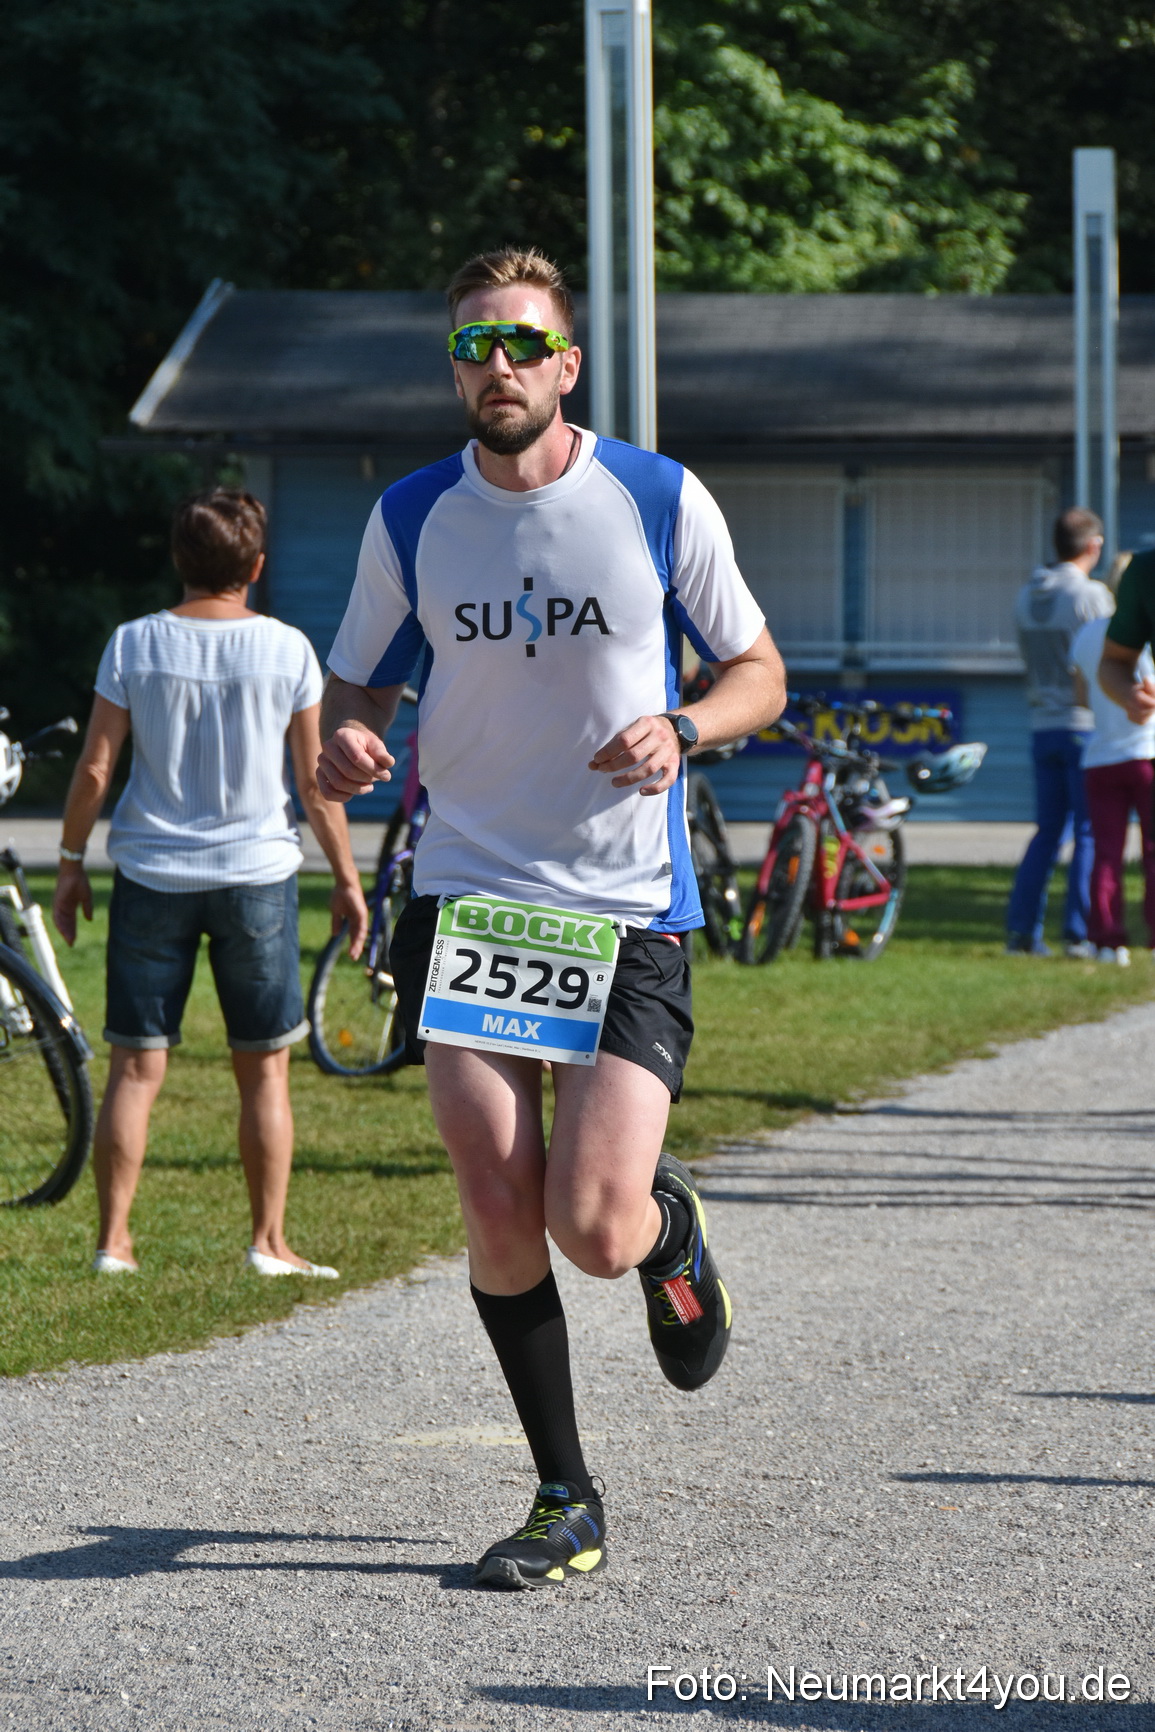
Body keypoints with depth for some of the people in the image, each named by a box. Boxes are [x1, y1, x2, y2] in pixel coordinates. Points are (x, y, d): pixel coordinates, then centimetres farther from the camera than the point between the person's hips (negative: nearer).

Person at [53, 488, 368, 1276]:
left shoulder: (135, 644, -3)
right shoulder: (286, 650, -5)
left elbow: (95, 770, -3)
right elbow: (316, 781, -1)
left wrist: (71, 862, 10)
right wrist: (347, 877, 9)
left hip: (152, 876, 1)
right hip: (257, 875, -1)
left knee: (137, 1066, 5)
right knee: (264, 1068, 9)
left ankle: (114, 1240, 4)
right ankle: (269, 1241, 9)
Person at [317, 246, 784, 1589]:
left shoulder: (661, 502, -3)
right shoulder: (410, 518, 3)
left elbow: (758, 672, 6)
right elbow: (357, 684, 13)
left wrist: (680, 730, -15)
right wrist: (345, 742, -11)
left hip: (629, 910, -2)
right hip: (466, 896, 2)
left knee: (594, 1231, -11)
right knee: (498, 1213, -4)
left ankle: (670, 1222, 27)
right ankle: (565, 1501, 11)